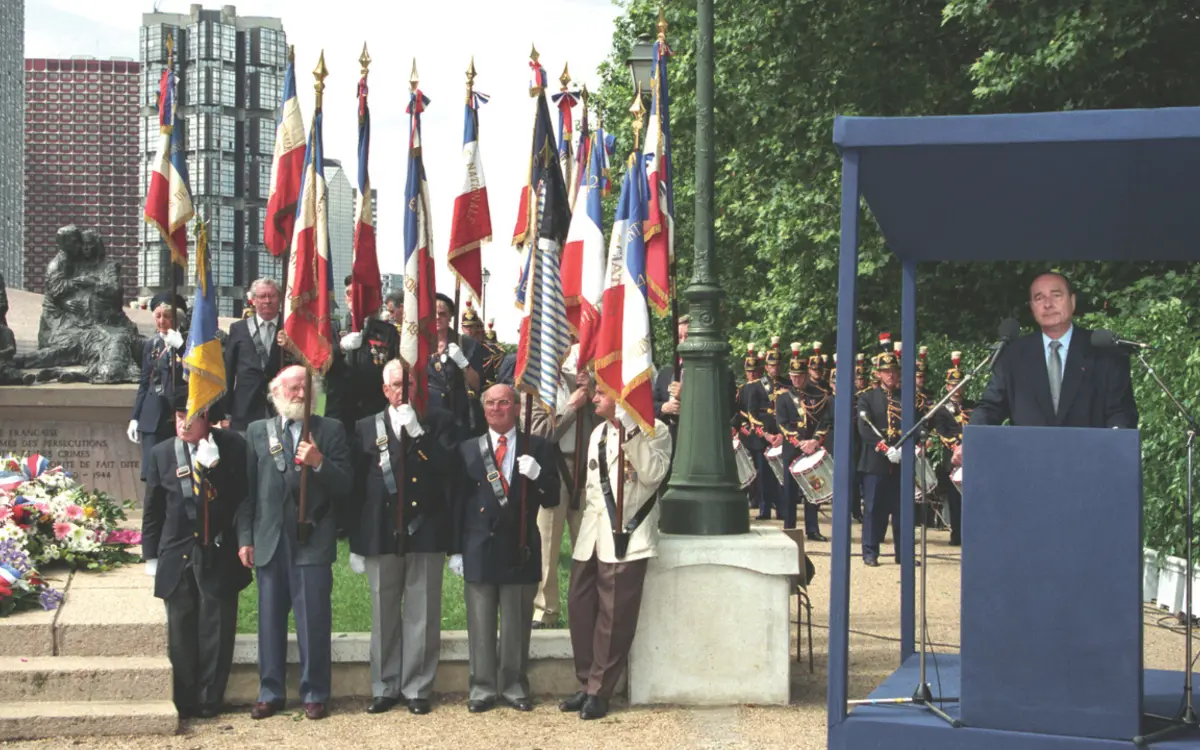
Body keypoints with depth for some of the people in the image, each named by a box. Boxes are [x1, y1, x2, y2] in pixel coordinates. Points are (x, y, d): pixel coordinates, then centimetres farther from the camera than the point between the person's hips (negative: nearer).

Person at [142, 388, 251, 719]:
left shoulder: (232, 447, -2)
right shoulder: (162, 453, 5)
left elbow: (242, 497, -6)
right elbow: (153, 509, 9)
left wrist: (214, 466, -18)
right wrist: (151, 555, 7)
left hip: (220, 556, -2)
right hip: (177, 557, 2)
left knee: (216, 630, 3)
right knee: (181, 631, 6)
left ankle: (210, 700, 14)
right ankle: (184, 701, 15)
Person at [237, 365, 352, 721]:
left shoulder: (330, 430, 5)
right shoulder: (257, 431, 11)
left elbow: (345, 484, 1)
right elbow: (248, 489, 8)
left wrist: (319, 462, -17)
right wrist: (244, 538, 2)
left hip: (313, 541, -2)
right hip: (269, 541, 2)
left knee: (314, 621, -1)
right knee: (270, 620, 8)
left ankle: (314, 694, 8)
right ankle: (270, 693, 18)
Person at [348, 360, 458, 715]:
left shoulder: (439, 422, 3)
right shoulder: (366, 428, 7)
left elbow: (448, 467, -11)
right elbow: (357, 486, 6)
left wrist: (418, 432, -16)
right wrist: (355, 541, 4)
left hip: (425, 532, -1)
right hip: (381, 535, 1)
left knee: (422, 616, 3)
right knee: (384, 616, 8)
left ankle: (417, 688, 12)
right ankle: (385, 687, 18)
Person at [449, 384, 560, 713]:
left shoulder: (538, 449, 5)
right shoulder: (468, 450, 7)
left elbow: (552, 500, 3)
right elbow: (458, 502, 6)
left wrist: (538, 475, -17)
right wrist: (456, 550, 2)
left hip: (520, 550, 0)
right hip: (480, 549, 0)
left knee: (517, 624, 5)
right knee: (480, 625, 4)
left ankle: (515, 686, 16)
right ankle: (481, 688, 13)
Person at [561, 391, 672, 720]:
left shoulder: (653, 430, -4)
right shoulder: (597, 433, 20)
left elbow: (654, 474, -19)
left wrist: (629, 434, -22)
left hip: (626, 539, -7)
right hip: (592, 536, 7)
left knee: (614, 617, -4)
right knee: (580, 609, 8)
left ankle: (599, 691, 4)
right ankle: (587, 684, 19)